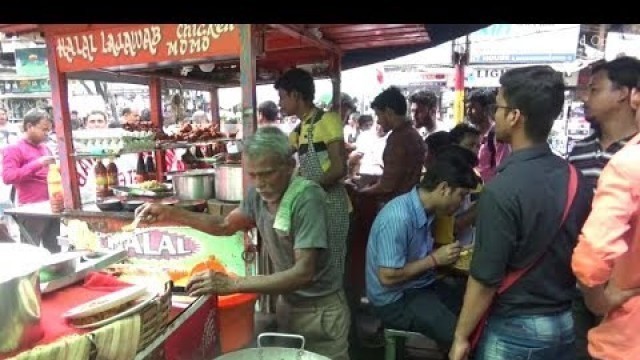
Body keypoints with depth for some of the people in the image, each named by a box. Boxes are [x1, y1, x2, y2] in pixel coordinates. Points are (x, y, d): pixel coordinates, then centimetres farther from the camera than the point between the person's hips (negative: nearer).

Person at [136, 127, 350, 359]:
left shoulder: (307, 198, -28)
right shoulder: (258, 193, -7)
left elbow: (303, 272, -32)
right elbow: (225, 226, 8)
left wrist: (233, 284, -34)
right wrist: (170, 214, -3)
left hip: (320, 310, -6)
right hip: (288, 304, 6)